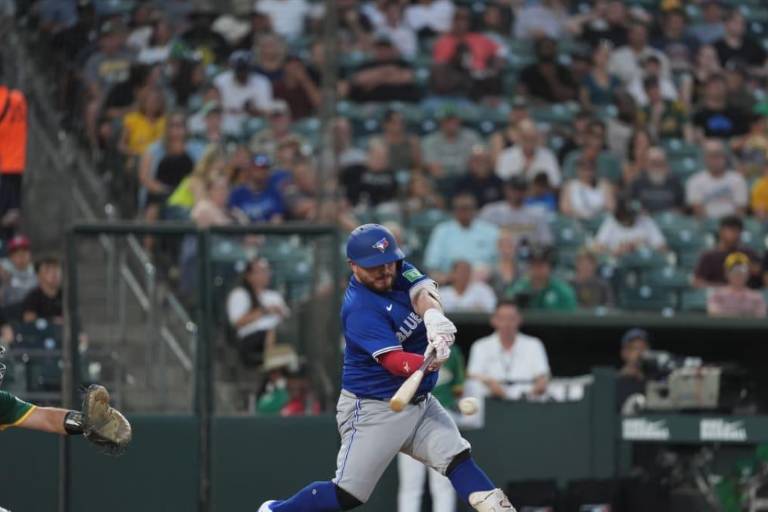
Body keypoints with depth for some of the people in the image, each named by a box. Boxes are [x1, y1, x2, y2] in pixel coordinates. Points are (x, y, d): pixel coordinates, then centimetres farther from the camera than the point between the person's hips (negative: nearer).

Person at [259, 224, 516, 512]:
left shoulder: (398, 269, 0)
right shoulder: (360, 309, -22)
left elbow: (422, 292, -18)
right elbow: (392, 360, -30)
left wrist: (434, 318, -42)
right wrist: (428, 364, -51)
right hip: (373, 409, -7)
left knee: (458, 458, -10)